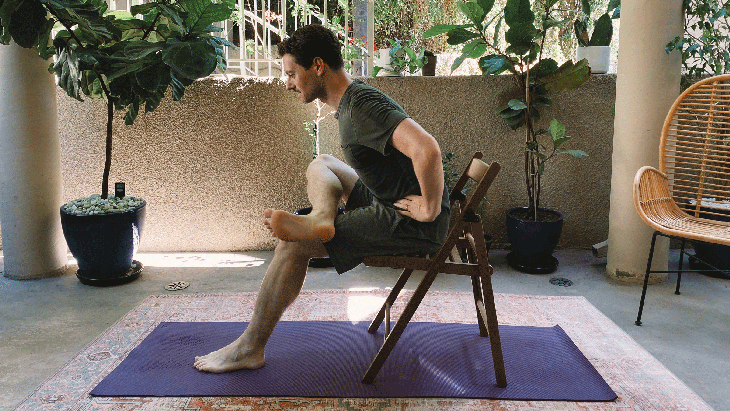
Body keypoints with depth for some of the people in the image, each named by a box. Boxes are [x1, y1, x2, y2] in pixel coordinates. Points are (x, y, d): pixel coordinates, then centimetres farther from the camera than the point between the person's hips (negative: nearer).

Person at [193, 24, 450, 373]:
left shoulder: (362, 106, -21)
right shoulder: (349, 102, 11)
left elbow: (427, 150, -36)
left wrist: (429, 210, -23)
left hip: (416, 224, -10)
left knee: (294, 243, -14)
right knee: (320, 165, 24)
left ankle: (250, 348, 0)